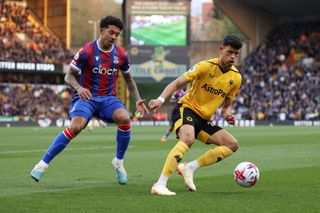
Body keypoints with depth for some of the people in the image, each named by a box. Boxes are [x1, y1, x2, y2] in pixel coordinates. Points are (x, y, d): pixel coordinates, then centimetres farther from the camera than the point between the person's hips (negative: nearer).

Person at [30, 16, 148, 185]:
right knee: (76, 126, -31)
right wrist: (78, 87, -27)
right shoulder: (87, 51, -10)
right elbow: (69, 76, -6)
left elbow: (128, 79, 18)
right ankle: (43, 163, -18)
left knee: (124, 119, -29)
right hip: (87, 97, -3)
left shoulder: (121, 55, 2)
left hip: (108, 98, 3)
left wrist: (138, 101, 7)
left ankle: (118, 162, -6)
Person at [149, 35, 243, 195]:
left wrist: (227, 114, -7)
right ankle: (159, 185, -38)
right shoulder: (206, 66, -12)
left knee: (232, 144, -4)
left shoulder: (236, 77, 4)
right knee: (188, 139, -36)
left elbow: (227, 104, 17)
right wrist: (161, 99, -30)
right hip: (187, 108, -7)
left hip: (203, 120, 7)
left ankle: (189, 167, -8)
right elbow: (177, 83, -14)